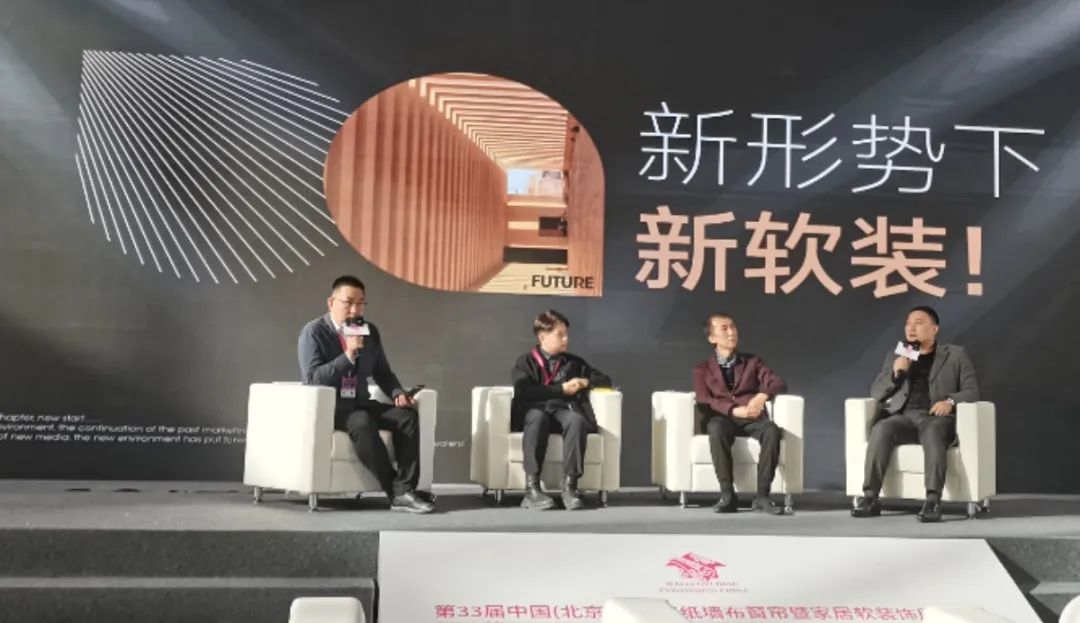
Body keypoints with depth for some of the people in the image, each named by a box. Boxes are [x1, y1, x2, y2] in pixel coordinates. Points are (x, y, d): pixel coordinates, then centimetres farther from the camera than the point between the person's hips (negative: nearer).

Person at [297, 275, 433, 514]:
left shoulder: (370, 332, 9)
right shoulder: (313, 332, -9)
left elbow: (382, 372, 17)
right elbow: (312, 379, -19)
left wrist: (397, 393, -5)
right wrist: (348, 355, -27)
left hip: (359, 404, 6)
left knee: (407, 415, -19)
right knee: (362, 422, -37)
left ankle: (405, 490, -26)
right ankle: (395, 492, -29)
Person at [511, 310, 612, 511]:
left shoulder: (574, 362, 24)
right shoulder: (525, 362, 11)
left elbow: (605, 380, 24)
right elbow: (525, 391, -8)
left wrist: (585, 382, 2)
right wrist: (562, 389, -8)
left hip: (562, 410, 3)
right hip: (534, 410, -3)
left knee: (576, 420, -35)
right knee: (538, 417, -41)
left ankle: (569, 485, -39)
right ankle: (532, 488, -42)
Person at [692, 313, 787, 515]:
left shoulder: (752, 361, 21)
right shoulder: (702, 369, 15)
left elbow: (779, 383, 5)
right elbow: (703, 401, -3)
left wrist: (762, 395, -19)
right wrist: (735, 410, -20)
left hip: (752, 420, 1)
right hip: (722, 419, -1)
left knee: (772, 429, -35)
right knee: (717, 430, -39)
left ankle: (762, 495, -34)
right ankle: (727, 494, -35)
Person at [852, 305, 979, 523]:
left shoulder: (955, 355, 16)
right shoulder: (895, 356, 23)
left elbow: (972, 391, 8)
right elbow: (876, 393, 17)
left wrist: (950, 401, -13)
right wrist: (895, 373, -2)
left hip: (936, 418, -2)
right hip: (904, 417, 2)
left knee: (933, 433, -38)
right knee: (881, 428, -32)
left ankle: (933, 500, -46)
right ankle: (870, 497, -35)